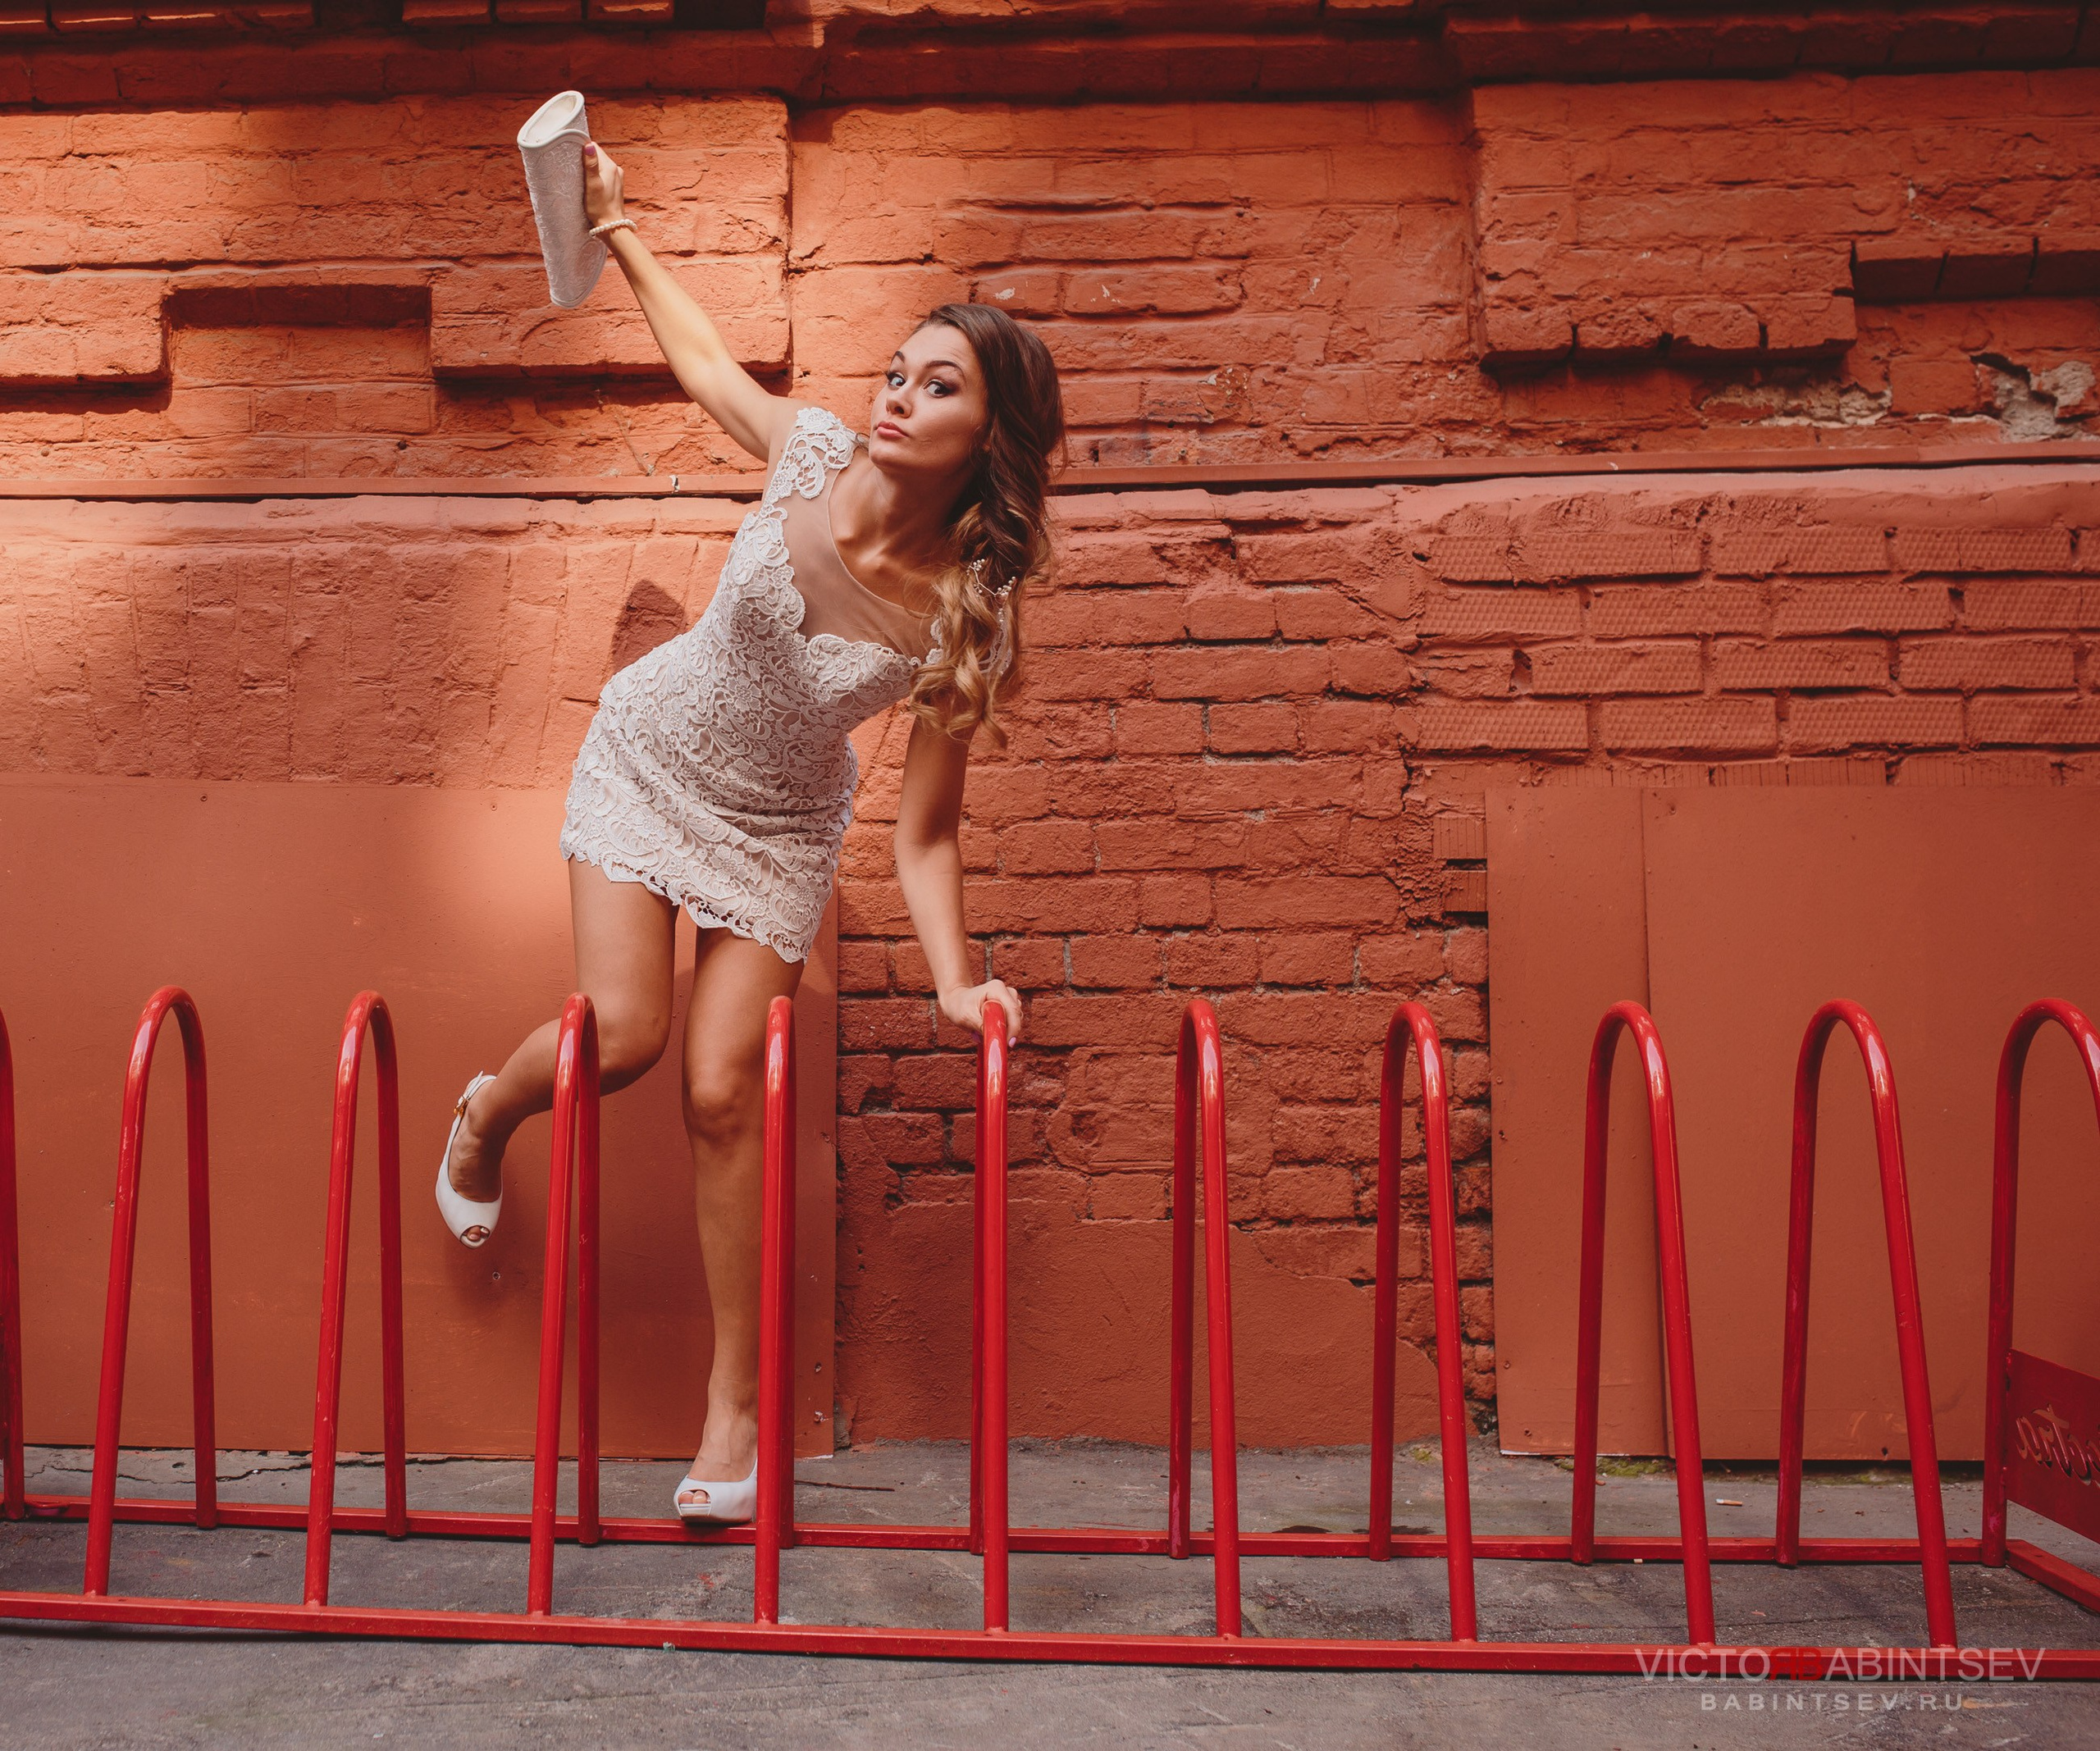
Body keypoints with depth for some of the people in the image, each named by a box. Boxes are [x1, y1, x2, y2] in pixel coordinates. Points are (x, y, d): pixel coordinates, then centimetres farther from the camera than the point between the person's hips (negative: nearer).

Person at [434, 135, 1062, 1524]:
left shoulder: (965, 616, -25)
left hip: (781, 828, -1)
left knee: (725, 1093, -6)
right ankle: (487, 1116, 28)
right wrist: (615, 227, 6)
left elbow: (926, 832, -20)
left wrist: (957, 979, -32)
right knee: (624, 1032, -12)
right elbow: (703, 359, 2)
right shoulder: (811, 454, -21)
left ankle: (739, 1404, 10)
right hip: (649, 759, 1)